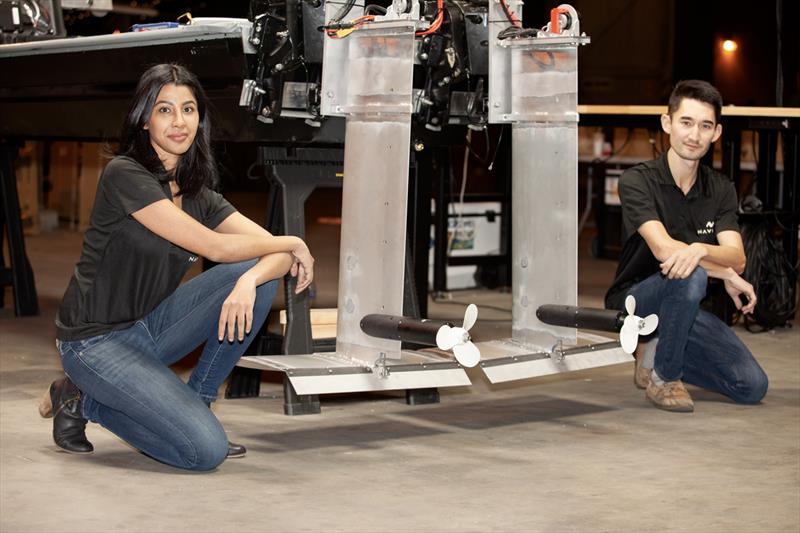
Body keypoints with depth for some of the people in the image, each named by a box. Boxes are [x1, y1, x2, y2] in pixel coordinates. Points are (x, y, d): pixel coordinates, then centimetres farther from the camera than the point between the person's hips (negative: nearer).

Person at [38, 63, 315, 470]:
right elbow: (213, 246, -22)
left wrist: (250, 280, -29)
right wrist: (292, 243, -9)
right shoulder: (125, 175, -17)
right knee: (205, 450, -21)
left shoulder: (198, 193, 6)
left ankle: (193, 404, -1)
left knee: (258, 275, -12)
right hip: (95, 341, -7)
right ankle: (85, 401, 2)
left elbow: (278, 255, -6)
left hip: (149, 326, 7)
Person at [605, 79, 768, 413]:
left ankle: (658, 355, 14)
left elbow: (737, 258, -14)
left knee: (752, 386, -9)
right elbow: (664, 249, -27)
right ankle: (663, 376, -15)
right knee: (690, 276, -37)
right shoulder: (637, 181, -14)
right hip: (633, 299, -5)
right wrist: (726, 275, -21)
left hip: (685, 305, 5)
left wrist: (700, 250, -36)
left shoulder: (721, 190, 1)